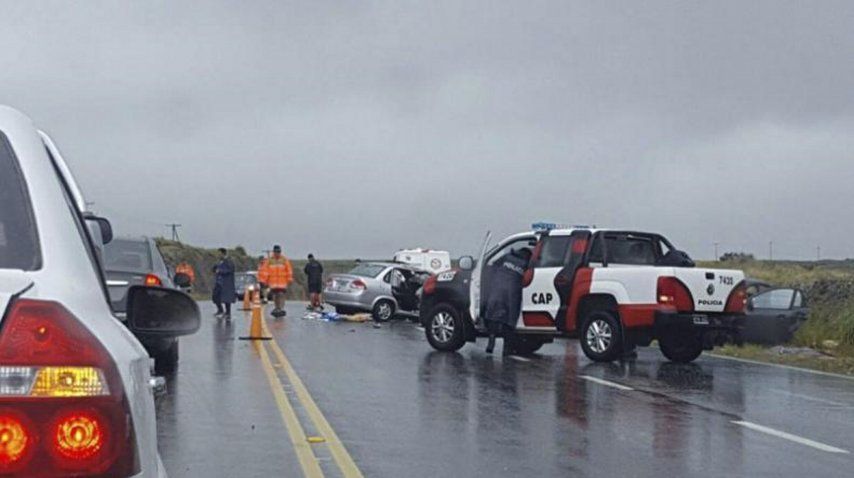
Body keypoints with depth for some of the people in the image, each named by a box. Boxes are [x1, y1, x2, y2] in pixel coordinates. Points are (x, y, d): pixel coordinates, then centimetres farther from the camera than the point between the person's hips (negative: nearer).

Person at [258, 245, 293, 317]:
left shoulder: (284, 260, 0)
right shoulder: (269, 260, 2)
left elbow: (289, 270, 2)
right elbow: (265, 270, 2)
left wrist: (289, 280, -1)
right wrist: (264, 281, -1)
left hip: (282, 281, -2)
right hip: (273, 282, 2)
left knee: (281, 294, -11)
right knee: (275, 295, 4)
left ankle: (281, 308, -13)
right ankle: (276, 308, 13)